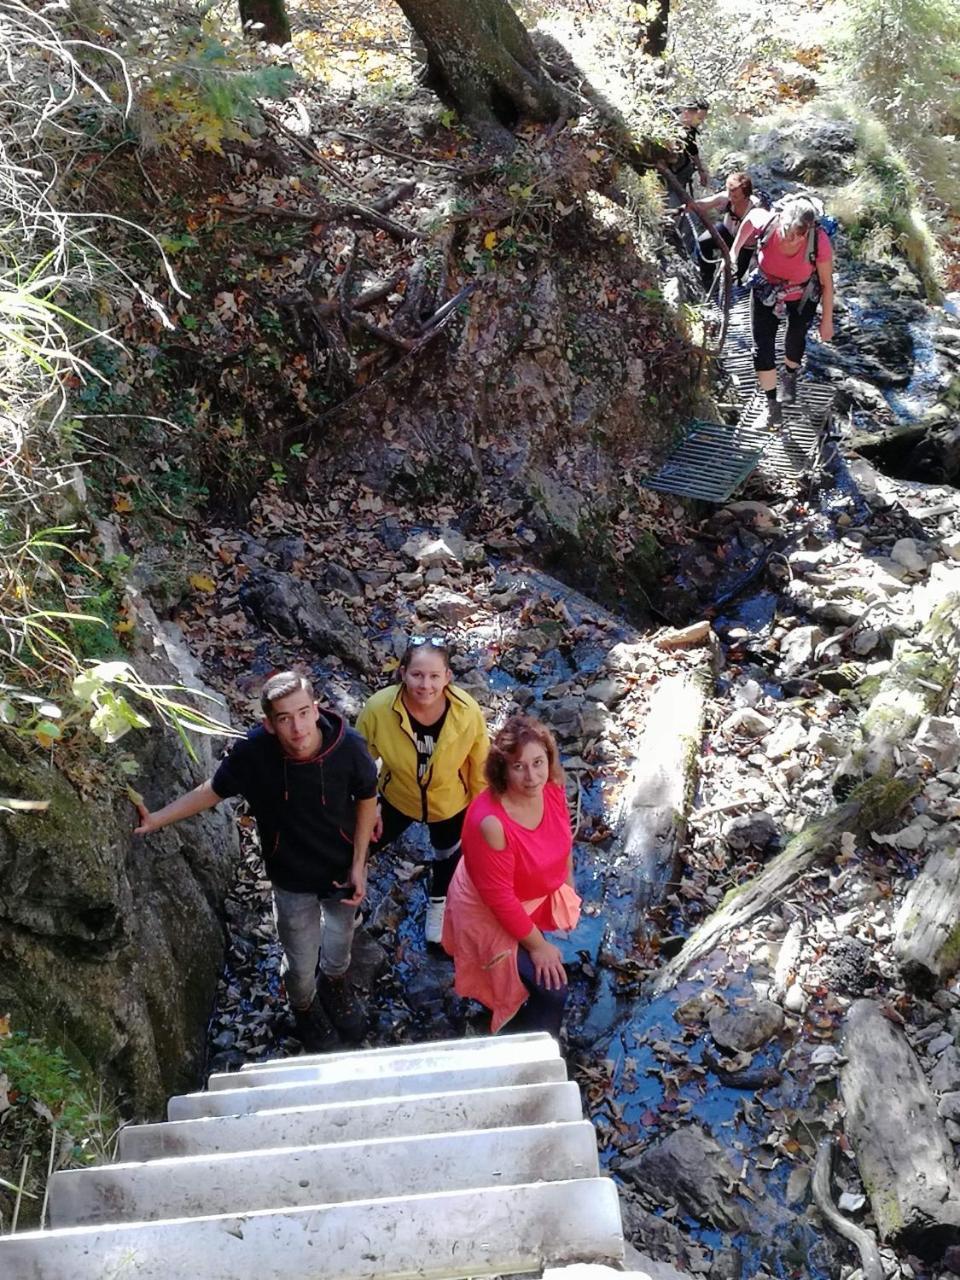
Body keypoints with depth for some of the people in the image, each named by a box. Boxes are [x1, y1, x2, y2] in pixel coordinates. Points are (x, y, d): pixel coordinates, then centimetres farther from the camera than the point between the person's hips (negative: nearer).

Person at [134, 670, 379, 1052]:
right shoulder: (254, 751, -31)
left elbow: (366, 798, -10)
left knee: (338, 950, 24)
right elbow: (213, 790, -9)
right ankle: (304, 1008, 55)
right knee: (301, 965, 18)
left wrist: (359, 865, -9)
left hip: (342, 870, 1)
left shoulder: (348, 746, -30)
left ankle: (334, 983, 62)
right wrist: (156, 819, -10)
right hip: (292, 878, 0)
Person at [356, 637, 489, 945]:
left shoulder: (467, 712, -36)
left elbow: (480, 763, -16)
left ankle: (438, 903, 61)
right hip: (398, 797, 0)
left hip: (450, 801, 1)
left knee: (447, 853, 29)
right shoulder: (378, 708, -36)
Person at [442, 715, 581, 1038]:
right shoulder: (490, 823, -40)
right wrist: (538, 945, -19)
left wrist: (568, 884, 14)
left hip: (539, 893, 7)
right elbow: (500, 898, -29)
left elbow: (563, 838, 2)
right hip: (491, 914, -7)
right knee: (551, 991, -5)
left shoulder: (552, 788, -20)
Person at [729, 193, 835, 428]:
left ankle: (789, 377, 52)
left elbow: (827, 283, -20)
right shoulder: (766, 222, -34)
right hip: (766, 292, 1)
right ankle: (771, 402, 16)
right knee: (762, 347, -1)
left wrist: (827, 320, -11)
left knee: (796, 339, 19)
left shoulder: (819, 242, -36)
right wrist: (733, 253, -10)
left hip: (802, 297, -1)